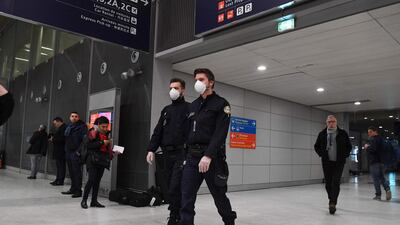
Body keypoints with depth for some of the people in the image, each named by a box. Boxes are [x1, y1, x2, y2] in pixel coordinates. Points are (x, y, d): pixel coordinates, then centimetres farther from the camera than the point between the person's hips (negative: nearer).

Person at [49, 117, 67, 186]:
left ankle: (60, 181, -3)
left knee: (61, 165, -6)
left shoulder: (64, 128, -13)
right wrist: (53, 138, 5)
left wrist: (53, 139, -11)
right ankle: (58, 180, 19)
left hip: (61, 151, -11)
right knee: (59, 166, 13)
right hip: (58, 151, 11)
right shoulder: (59, 128, 21)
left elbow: (62, 138, -22)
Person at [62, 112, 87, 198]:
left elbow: (84, 139, -13)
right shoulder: (68, 127, 18)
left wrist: (79, 150, -18)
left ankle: (78, 191, 1)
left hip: (76, 152, -8)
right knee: (71, 172, 13)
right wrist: (66, 149, 13)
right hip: (68, 152, 8)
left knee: (77, 172, -5)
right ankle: (73, 189, 22)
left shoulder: (82, 126, -6)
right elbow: (66, 139, 22)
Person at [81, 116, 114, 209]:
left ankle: (94, 201, 15)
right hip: (93, 159, -6)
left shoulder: (106, 134, 12)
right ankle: (84, 200, 4)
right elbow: (89, 145, -19)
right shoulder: (93, 133, -6)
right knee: (92, 179, -10)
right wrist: (102, 142, -20)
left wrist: (112, 152, 7)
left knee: (97, 180, 8)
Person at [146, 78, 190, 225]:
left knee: (175, 189, -9)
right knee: (169, 189, 7)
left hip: (181, 154, -6)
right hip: (166, 154, 6)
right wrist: (151, 149, 6)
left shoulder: (190, 108, 3)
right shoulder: (166, 110, 20)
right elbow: (158, 131, 17)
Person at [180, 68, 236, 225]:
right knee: (187, 197, -2)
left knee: (219, 195, 10)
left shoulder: (221, 104, -2)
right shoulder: (193, 105, 17)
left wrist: (208, 156, -24)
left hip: (212, 157, -5)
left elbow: (220, 133, -13)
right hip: (192, 156, 5)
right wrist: (186, 154, 13)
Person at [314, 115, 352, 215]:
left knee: (335, 183, -12)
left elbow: (349, 146, 11)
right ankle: (332, 201, 26)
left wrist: (345, 155, -1)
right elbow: (316, 146, 15)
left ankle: (332, 204, -13)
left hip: (339, 162, -2)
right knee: (328, 184, 8)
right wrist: (321, 154, 2)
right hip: (326, 163, 2)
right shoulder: (322, 134, 4)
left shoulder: (342, 133, 1)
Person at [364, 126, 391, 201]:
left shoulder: (373, 139, -12)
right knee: (382, 177, 15)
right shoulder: (381, 138, 18)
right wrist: (368, 147, 9)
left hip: (374, 162, -9)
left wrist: (366, 147, -5)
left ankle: (378, 194, 1)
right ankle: (387, 189, -6)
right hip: (381, 161, 9)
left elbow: (373, 149, -24)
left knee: (376, 178, -2)